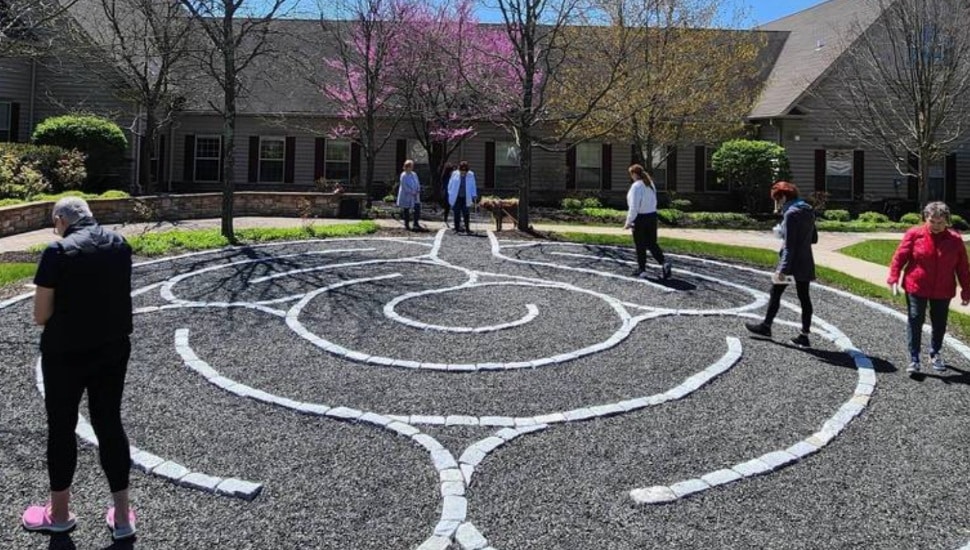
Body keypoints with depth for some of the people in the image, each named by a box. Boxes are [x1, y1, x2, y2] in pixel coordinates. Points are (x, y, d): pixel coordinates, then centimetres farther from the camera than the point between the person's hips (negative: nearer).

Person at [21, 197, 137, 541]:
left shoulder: (57, 252, -15)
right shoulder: (120, 244, 1)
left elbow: (40, 316, -12)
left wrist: (63, 308, 6)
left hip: (65, 354, -4)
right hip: (114, 350, 5)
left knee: (61, 428, 13)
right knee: (110, 425, 12)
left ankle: (59, 513, 30)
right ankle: (122, 515, 17)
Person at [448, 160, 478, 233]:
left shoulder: (471, 175, -1)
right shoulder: (454, 174, -2)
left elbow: (473, 186, 7)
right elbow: (450, 185, 6)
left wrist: (474, 196, 1)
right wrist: (450, 194, 2)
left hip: (465, 198, 0)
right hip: (456, 198, 0)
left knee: (466, 214, 1)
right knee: (457, 214, 3)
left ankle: (467, 228, 10)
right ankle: (457, 228, 10)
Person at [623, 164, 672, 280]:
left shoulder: (636, 186, -16)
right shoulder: (650, 184, 8)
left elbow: (634, 207, -19)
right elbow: (654, 202, 12)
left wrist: (629, 222, -13)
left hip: (640, 218, -7)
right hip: (652, 215, 7)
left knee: (640, 245, 6)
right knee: (652, 243, 12)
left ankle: (641, 269, 14)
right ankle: (664, 263, -3)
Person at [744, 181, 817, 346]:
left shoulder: (791, 214, -16)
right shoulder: (808, 211, 10)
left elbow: (789, 246, -21)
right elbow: (814, 238, 17)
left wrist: (783, 270, -23)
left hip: (791, 262, -8)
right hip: (806, 263, 8)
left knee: (775, 294, 8)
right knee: (804, 297, 7)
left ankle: (766, 326, 21)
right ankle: (804, 335, 8)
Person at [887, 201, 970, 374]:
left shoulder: (955, 240, -1)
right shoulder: (914, 234, -6)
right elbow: (899, 257, -3)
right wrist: (894, 278, -10)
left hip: (943, 291, 2)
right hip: (916, 288, -2)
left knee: (939, 324, 13)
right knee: (915, 323, -3)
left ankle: (935, 354, 33)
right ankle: (914, 359, 4)